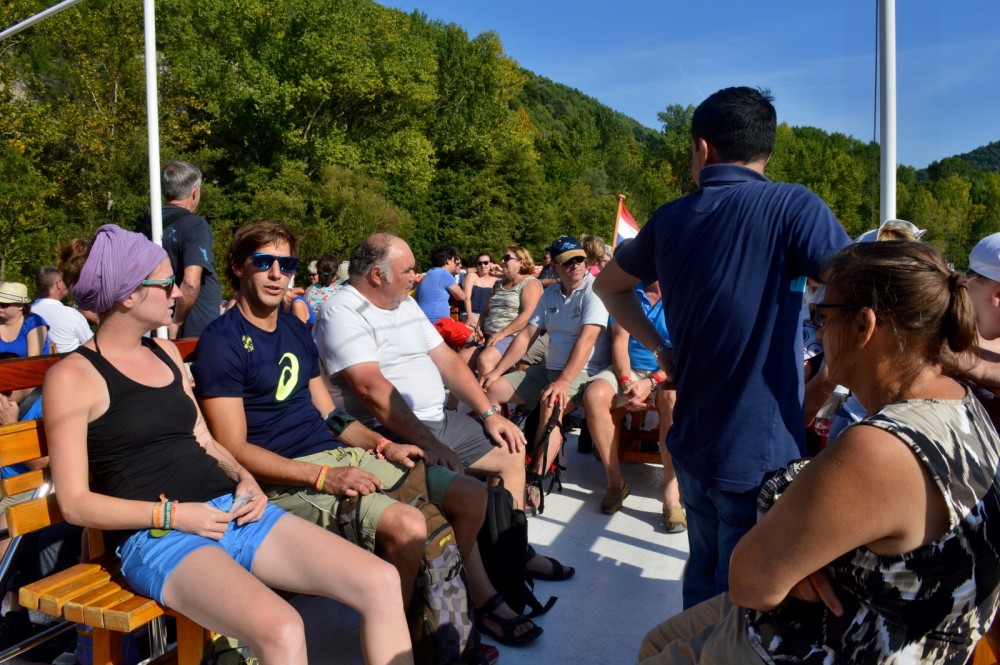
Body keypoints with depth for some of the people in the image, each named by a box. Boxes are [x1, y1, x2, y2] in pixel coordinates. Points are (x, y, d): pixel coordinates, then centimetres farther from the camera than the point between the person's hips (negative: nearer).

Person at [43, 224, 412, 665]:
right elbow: (75, 503, -4)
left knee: (381, 583, -11)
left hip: (230, 510, 6)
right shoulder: (72, 376, -3)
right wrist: (172, 514, -15)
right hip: (157, 536, -6)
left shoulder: (166, 353, 17)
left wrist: (244, 479, 1)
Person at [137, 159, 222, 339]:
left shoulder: (146, 225, 7)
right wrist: (176, 323, -16)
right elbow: (191, 282, -28)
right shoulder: (195, 225, -16)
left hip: (160, 327, 7)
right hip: (201, 329, -7)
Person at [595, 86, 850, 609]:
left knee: (704, 579, 23)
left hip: (692, 445, 6)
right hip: (761, 455, -5)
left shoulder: (671, 219, 3)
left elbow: (609, 286, 18)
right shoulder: (794, 208, -13)